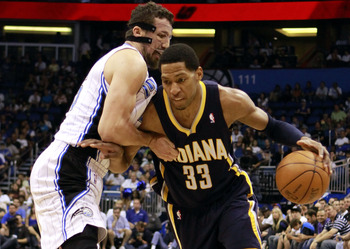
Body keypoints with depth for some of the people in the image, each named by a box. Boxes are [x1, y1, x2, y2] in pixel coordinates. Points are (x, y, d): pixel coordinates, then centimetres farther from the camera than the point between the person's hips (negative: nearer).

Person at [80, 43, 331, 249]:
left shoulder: (229, 101, -22)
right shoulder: (151, 114, -23)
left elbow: (271, 126, -3)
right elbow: (121, 165, -9)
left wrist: (300, 140, -23)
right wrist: (113, 152, -33)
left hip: (232, 196, -1)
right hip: (187, 210, 2)